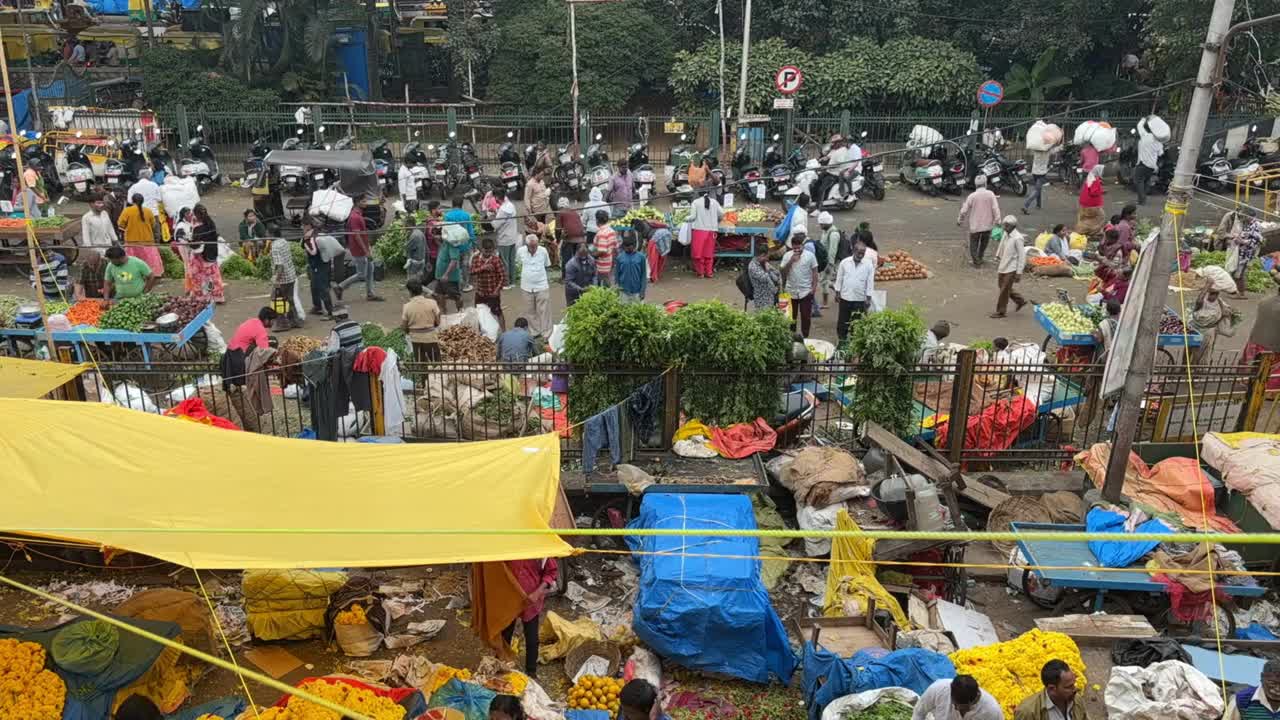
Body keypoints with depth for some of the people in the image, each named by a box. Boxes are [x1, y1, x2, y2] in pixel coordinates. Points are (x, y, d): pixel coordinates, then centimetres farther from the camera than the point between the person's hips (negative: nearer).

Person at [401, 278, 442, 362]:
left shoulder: (407, 307, -10)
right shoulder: (431, 303, -11)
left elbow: (403, 326, -3)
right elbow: (438, 322, -4)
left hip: (416, 339, 1)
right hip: (430, 337, -1)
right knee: (436, 363, 10)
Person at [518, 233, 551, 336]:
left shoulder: (543, 251, -11)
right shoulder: (521, 251, -8)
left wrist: (548, 280, 9)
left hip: (542, 286, -2)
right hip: (527, 286, 2)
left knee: (543, 310, 1)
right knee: (532, 310, 14)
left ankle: (546, 332, 10)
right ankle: (536, 329, 29)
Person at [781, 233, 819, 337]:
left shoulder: (810, 255, -6)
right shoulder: (787, 255, -2)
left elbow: (815, 273, -1)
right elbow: (783, 272, -5)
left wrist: (813, 289, -6)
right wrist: (791, 261, -17)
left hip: (806, 292, -2)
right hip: (790, 292, 2)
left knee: (806, 316, 4)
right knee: (791, 316, 11)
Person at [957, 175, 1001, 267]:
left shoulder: (972, 196, -11)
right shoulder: (990, 194, -9)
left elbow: (964, 211, -4)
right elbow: (995, 209, -12)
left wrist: (959, 220, 11)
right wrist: (997, 220, -4)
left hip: (975, 225, -2)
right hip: (987, 225, 2)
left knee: (973, 245, 13)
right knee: (984, 244, 23)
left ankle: (976, 262, 7)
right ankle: (979, 259, 36)